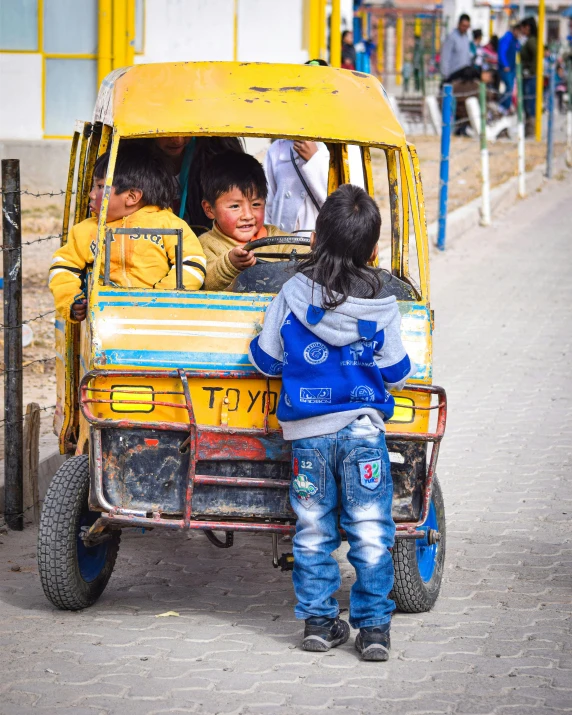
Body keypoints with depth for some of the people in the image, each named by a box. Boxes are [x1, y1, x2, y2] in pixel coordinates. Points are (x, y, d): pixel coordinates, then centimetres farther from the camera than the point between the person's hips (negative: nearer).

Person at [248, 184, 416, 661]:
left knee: (313, 531, 11)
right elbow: (396, 374, 4)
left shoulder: (292, 295, -3)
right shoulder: (382, 307, -4)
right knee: (371, 531, 3)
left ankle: (318, 621, 14)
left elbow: (265, 360, 5)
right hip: (364, 427, -1)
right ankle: (374, 625, 1)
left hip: (307, 432, 1)